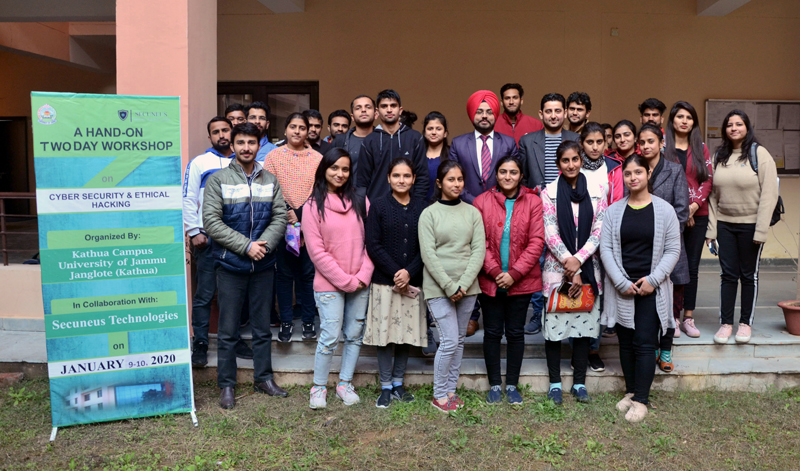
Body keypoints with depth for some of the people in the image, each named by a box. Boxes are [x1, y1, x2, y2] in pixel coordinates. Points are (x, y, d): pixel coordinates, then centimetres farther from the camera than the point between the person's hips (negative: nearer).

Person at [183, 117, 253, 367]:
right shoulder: (199, 163, 5)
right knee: (204, 293, -1)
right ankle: (200, 343, 8)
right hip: (208, 238, -3)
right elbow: (189, 200, 1)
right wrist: (194, 232, -8)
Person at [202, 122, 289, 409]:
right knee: (228, 331, 5)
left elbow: (280, 217, 2)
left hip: (263, 265, 3)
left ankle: (263, 378, 27)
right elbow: (211, 221, -11)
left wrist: (264, 244, -15)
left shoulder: (270, 181, 7)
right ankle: (227, 385, 18)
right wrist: (246, 246, -16)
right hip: (230, 265, -3)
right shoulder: (218, 180, -3)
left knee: (262, 327, 14)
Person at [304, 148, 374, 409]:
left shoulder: (360, 202, 6)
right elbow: (317, 251, -7)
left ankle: (345, 383, 25)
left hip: (360, 284, 4)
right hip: (329, 284, -3)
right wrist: (345, 280, -9)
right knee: (330, 337, -3)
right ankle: (319, 387, 15)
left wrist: (363, 276, -6)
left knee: (354, 335, 10)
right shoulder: (313, 205, -3)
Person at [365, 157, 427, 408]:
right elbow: (373, 246, -5)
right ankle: (386, 387, 15)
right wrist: (395, 273, -11)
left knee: (407, 334, 8)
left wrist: (409, 272, -11)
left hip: (413, 282, 2)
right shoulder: (378, 207, 1)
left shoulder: (422, 208, 5)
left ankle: (398, 383, 23)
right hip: (384, 282, -2)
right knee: (386, 334, 2)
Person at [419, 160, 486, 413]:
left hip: (467, 287, 4)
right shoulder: (429, 213, -2)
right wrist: (449, 286, -14)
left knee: (459, 340, 10)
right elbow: (428, 254, -8)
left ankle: (451, 390, 23)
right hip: (438, 288, -3)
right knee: (449, 341, -6)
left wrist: (464, 284, -11)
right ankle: (439, 395, 10)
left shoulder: (472, 212, 6)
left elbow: (479, 250, 0)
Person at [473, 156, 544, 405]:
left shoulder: (533, 202, 0)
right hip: (490, 280, 0)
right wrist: (495, 271, -12)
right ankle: (495, 385, 20)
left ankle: (512, 385, 22)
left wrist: (514, 274, -11)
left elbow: (537, 242, -5)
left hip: (521, 281, 0)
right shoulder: (482, 201, 0)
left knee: (515, 333, 9)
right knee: (492, 332, 8)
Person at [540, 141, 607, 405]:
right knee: (554, 326, 2)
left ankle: (579, 383, 19)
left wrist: (578, 260, -13)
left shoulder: (596, 192, 5)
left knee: (584, 326, 6)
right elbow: (550, 234, -6)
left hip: (588, 269, 2)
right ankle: (555, 382, 16)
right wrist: (570, 267, -12)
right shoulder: (549, 192, 0)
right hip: (557, 268, -1)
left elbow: (599, 231, 0)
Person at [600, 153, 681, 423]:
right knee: (626, 343, 10)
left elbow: (673, 250, -1)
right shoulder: (614, 210, 3)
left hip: (651, 289, -2)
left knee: (645, 343, -4)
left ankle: (641, 399, 4)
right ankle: (630, 391, 23)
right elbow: (606, 248, -1)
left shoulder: (664, 210, 0)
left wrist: (653, 280, -11)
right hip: (621, 288, 2)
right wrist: (621, 282, -10)